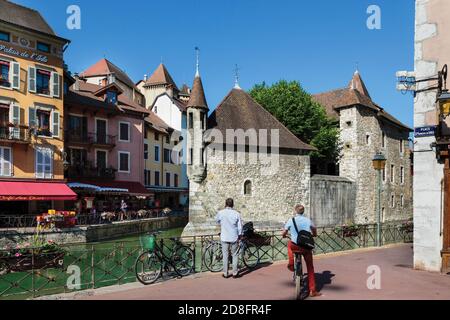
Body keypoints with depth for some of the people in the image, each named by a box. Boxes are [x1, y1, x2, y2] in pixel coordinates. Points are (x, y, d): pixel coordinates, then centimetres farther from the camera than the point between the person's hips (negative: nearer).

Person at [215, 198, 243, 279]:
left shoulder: (220, 213, -7)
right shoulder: (236, 214, -7)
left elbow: (217, 220, 14)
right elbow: (240, 227, -4)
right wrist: (239, 236, 9)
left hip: (224, 238, 0)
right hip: (234, 238, 0)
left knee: (225, 255, 9)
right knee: (235, 255, 12)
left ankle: (225, 273, 15)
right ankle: (235, 273, 15)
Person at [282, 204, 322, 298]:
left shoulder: (291, 220, 0)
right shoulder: (308, 220, 5)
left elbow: (284, 234, 5)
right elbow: (315, 233, 15)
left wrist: (285, 236, 28)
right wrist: (313, 235, 37)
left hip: (295, 246, -1)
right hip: (306, 247, 1)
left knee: (289, 244, 36)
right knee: (310, 268, 15)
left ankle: (291, 264, 30)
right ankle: (312, 291, 16)